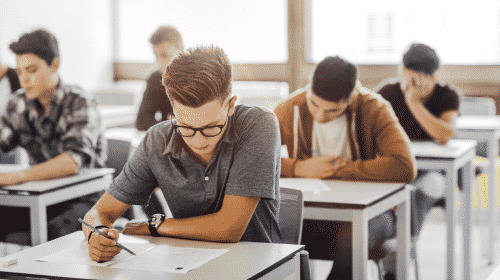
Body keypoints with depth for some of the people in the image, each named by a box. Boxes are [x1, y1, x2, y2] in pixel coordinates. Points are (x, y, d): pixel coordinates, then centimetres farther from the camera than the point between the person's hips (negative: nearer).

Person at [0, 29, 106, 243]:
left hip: (82, 198, -6)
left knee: (52, 233, -34)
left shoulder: (80, 104, -14)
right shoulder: (20, 103, 6)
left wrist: (18, 176, -43)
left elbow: (73, 161, -29)